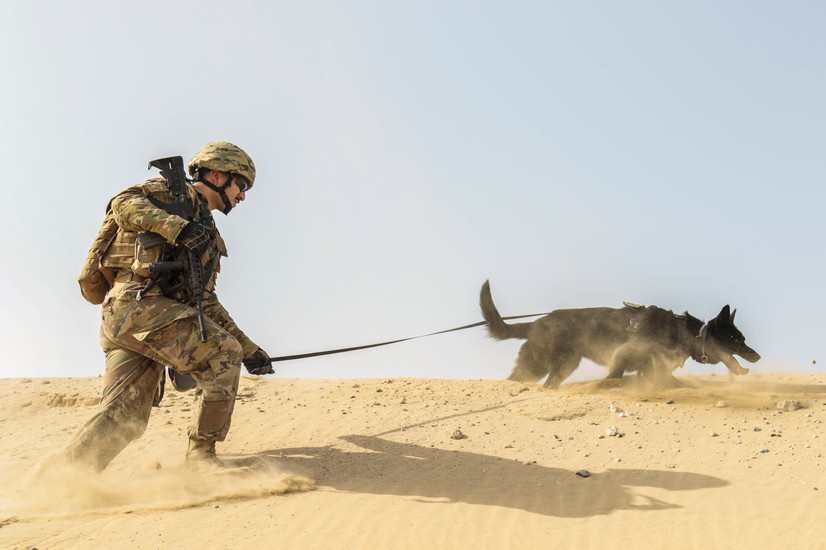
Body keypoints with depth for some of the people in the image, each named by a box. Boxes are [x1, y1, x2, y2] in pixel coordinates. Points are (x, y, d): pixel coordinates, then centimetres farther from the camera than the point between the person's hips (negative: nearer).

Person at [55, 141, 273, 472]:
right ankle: (202, 452, -12)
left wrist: (249, 350, 27)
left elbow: (208, 306, 32)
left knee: (122, 420, -2)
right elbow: (124, 204, -10)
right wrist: (178, 227, -23)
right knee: (223, 354, -13)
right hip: (137, 303, -9)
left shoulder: (208, 236, 32)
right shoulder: (173, 191, 9)